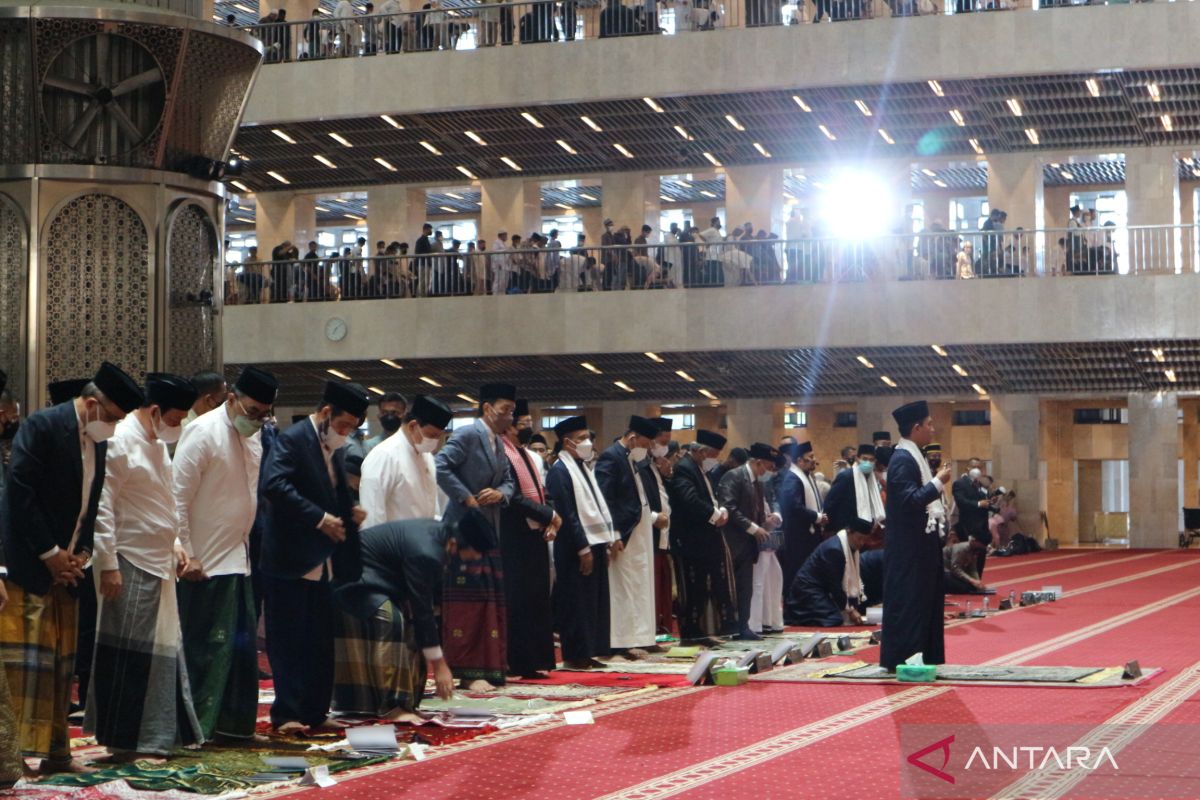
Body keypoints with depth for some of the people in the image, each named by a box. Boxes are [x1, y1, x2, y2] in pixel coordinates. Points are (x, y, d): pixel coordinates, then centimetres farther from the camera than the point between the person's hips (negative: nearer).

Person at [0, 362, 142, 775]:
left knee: (60, 663, 9)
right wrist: (49, 553, -14)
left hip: (67, 564, 7)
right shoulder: (42, 427, -12)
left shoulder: (99, 442, 10)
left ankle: (55, 752, 14)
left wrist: (83, 553, -1)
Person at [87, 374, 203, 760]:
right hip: (129, 566, -9)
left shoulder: (157, 444, 14)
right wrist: (108, 565, -20)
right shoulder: (119, 442, -14)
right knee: (127, 656, -3)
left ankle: (154, 735, 19)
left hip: (159, 565, 9)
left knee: (163, 652, 12)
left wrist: (174, 545, 16)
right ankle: (124, 742, 4)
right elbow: (102, 508, -18)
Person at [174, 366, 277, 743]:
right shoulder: (203, 433, -13)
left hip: (238, 559, 8)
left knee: (240, 645, 11)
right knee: (205, 646, -3)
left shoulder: (252, 436, 10)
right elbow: (178, 497, -15)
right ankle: (196, 724, 5)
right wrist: (185, 556, -18)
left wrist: (250, 544, 15)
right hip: (205, 564, -8)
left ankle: (230, 721, 20)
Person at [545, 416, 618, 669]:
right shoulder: (559, 471, -12)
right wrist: (583, 548, -18)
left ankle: (588, 652, 16)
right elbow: (567, 514, -17)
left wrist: (607, 540, 12)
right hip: (575, 549, -9)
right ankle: (575, 655, 3)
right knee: (577, 601, -3)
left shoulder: (583, 467, 15)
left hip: (595, 543, 9)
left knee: (595, 600, 10)